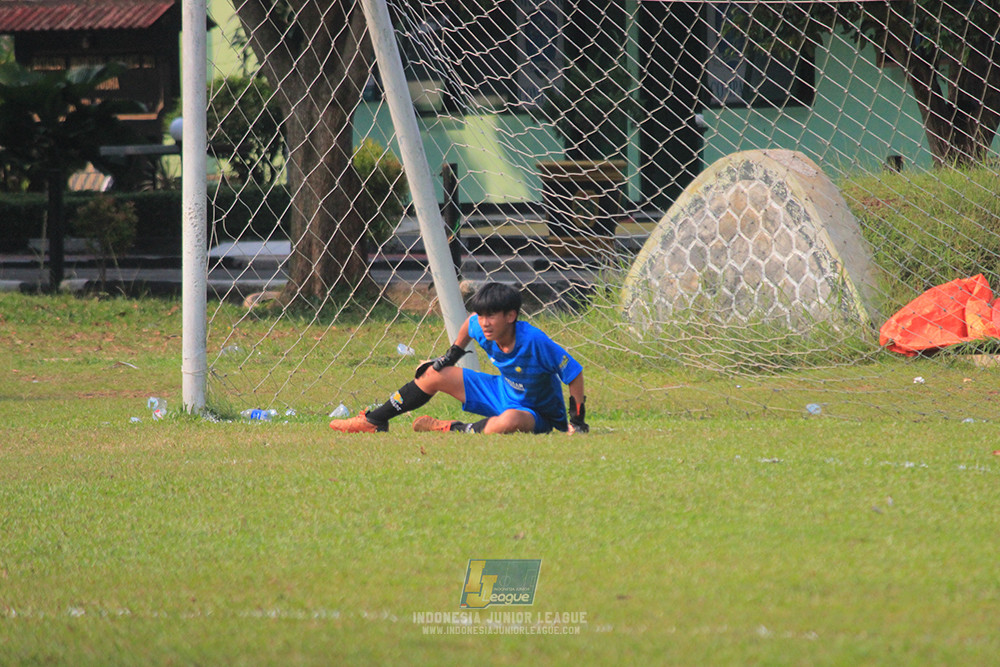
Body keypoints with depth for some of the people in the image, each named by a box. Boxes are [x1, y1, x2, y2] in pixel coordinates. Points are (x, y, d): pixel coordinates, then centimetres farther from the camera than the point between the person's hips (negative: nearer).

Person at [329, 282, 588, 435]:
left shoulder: (534, 341, -34)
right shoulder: (481, 328, -15)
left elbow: (575, 374, -27)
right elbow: (470, 321, 13)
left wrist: (577, 421, -25)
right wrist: (454, 353, 13)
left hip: (537, 414, -7)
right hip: (503, 390, 7)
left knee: (508, 422, -44)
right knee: (434, 374, 6)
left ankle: (454, 429, -16)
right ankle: (374, 421, 18)